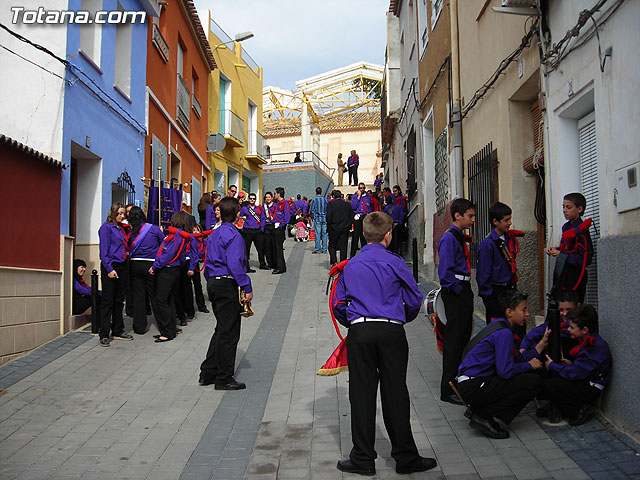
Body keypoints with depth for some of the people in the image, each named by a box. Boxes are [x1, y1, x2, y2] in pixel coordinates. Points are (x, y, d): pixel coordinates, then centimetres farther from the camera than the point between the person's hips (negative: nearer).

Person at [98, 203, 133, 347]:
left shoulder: (123, 228, 15)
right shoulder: (106, 227, -6)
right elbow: (104, 250, -12)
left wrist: (127, 253, 6)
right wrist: (109, 269, -17)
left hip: (123, 266, 7)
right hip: (110, 267, -7)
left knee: (119, 301, 12)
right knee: (107, 301, -5)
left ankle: (118, 331, 19)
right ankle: (104, 335, -2)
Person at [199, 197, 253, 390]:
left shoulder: (213, 235, 14)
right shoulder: (233, 235, -14)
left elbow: (208, 263, 18)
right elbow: (235, 265, -23)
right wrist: (247, 287, -20)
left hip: (214, 283, 9)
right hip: (228, 285, -9)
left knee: (221, 330, 18)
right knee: (229, 332, -1)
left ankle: (207, 373, 23)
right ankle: (224, 379, 7)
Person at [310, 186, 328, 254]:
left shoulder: (314, 200, -3)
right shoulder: (325, 200, 4)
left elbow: (312, 211, -2)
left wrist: (312, 218, 11)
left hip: (317, 219, -2)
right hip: (325, 219, 2)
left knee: (317, 234, -1)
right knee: (324, 234, 5)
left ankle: (317, 249, 0)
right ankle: (324, 249, 7)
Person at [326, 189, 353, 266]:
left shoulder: (331, 204, -7)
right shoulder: (348, 205, 5)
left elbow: (328, 217, -10)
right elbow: (352, 216, 7)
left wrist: (329, 228, -2)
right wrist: (348, 226, 13)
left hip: (334, 229, -3)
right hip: (345, 229, 3)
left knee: (332, 246, 9)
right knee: (343, 247, 8)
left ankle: (334, 262, -6)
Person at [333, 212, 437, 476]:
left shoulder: (350, 266, 9)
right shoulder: (395, 263, 0)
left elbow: (339, 304, 12)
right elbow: (414, 300, 3)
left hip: (359, 332, 2)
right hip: (391, 331, -2)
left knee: (361, 393, 6)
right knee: (395, 393, 5)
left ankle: (362, 459, 12)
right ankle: (406, 458, 15)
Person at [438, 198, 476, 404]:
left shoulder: (460, 237, 15)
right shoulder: (449, 238, -15)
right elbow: (445, 271, -21)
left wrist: (466, 289, 13)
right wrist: (458, 289, -15)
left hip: (464, 291, 10)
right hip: (454, 294, -10)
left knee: (464, 336, 17)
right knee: (454, 339, -5)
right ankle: (448, 390, 2)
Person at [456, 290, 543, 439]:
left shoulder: (498, 325, 13)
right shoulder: (504, 333, -15)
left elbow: (508, 361, 15)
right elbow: (505, 371, -20)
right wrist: (529, 365, -3)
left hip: (468, 383, 10)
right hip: (473, 387, -10)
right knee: (534, 381, -12)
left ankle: (477, 408, 12)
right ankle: (484, 416, -10)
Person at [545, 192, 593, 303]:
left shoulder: (580, 230, -14)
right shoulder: (566, 227, 13)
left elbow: (585, 259, -19)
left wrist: (561, 255, -16)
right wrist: (555, 249, 7)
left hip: (574, 279, -8)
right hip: (562, 277, 8)